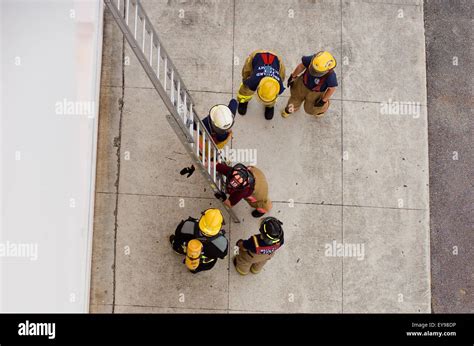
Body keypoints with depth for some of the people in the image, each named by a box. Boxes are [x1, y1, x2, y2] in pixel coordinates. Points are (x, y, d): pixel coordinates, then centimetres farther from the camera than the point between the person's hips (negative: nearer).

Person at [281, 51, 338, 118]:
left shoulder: (331, 76, -43)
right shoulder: (311, 60, -37)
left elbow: (332, 89, -21)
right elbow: (302, 66, -14)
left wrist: (323, 100, -10)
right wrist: (293, 76, 0)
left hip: (316, 93, -2)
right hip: (303, 84, 2)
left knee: (310, 109, 27)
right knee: (295, 98, 30)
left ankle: (322, 109, 63)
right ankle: (294, 107, 67)